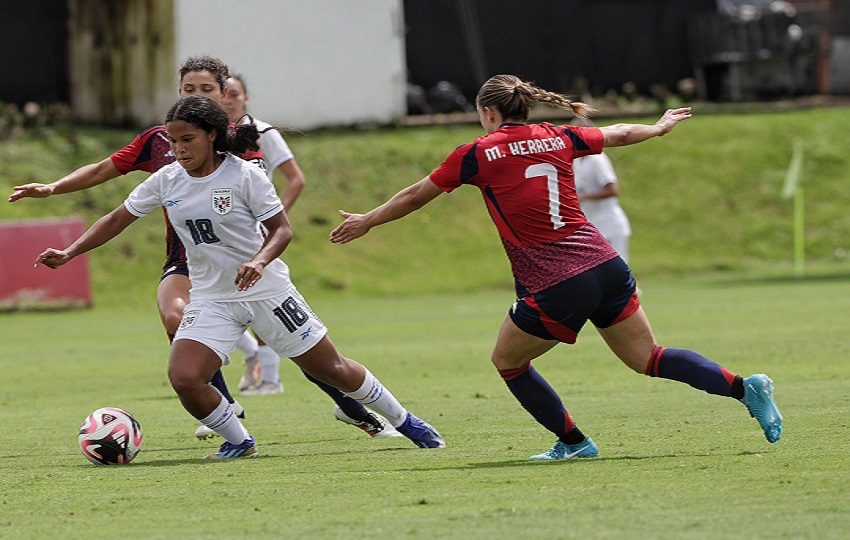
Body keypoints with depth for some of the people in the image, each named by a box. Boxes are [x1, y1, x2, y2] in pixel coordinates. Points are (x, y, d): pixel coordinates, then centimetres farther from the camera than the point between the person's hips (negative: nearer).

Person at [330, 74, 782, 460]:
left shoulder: (477, 154, 0)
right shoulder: (559, 138, 11)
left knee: (507, 361, 18)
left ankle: (573, 441, 18)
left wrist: (367, 222, 27)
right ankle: (745, 387, -3)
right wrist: (659, 127, 50)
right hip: (605, 266, 5)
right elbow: (619, 134, 29)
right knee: (647, 359, 12)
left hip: (554, 289, -5)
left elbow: (415, 196, 11)